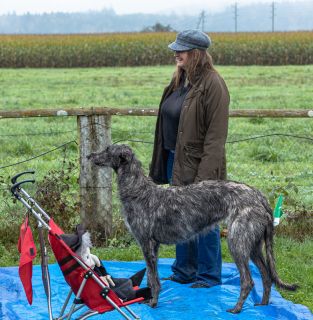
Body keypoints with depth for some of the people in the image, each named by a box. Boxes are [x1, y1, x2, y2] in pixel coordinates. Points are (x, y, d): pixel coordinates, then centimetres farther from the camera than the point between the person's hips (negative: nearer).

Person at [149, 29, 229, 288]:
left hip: (198, 164, -9)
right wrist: (162, 160, 15)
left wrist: (206, 174, -22)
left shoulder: (213, 85, -15)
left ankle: (209, 276, 14)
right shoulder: (180, 80, 11)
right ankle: (184, 272, 27)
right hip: (175, 160, 9)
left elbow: (216, 134, -18)